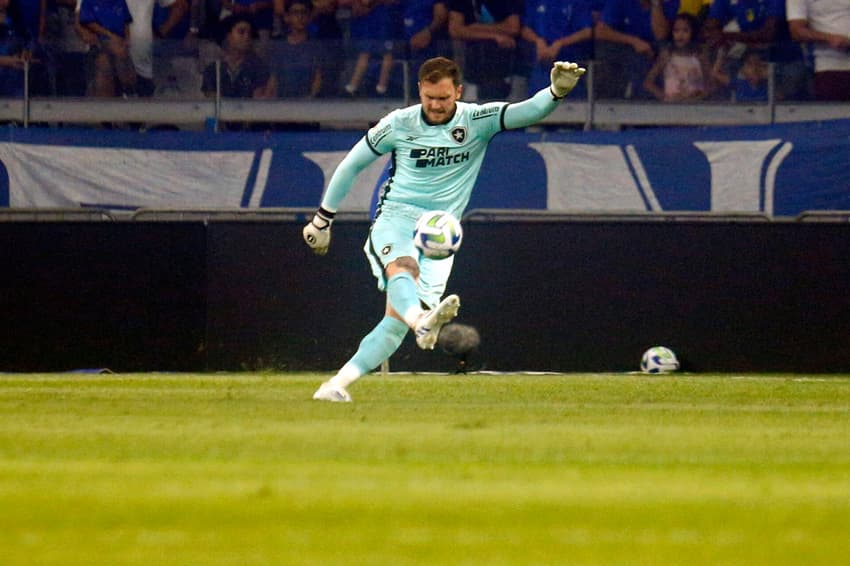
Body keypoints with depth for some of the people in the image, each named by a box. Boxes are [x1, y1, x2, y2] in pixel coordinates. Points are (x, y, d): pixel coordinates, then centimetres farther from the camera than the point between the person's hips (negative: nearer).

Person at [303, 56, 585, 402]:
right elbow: (352, 164, 11)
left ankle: (337, 385, -5)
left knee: (398, 318, -9)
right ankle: (422, 322, -67)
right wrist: (323, 219, 16)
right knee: (402, 268, -36)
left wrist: (557, 91, -38)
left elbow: (528, 112, -17)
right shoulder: (399, 124, -1)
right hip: (394, 219, -2)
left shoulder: (476, 121, -2)